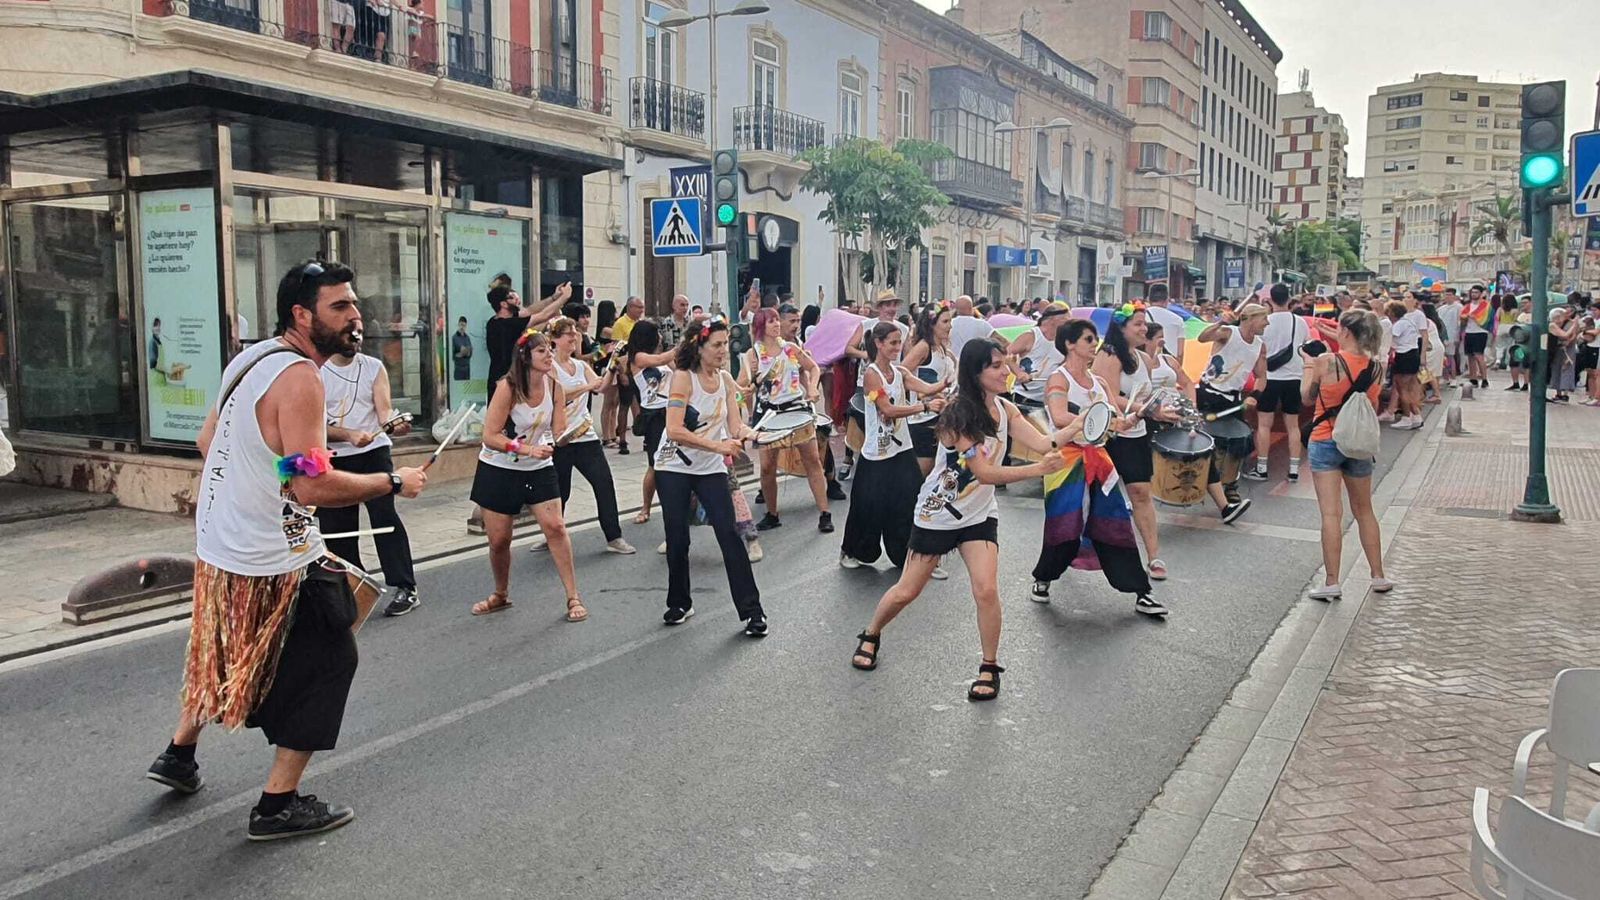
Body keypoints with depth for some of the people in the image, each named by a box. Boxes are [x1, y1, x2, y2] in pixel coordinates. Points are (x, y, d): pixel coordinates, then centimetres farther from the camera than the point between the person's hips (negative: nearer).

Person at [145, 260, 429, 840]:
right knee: (328, 658, 3)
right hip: (274, 559, -9)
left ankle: (178, 756, 45)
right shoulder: (299, 378, -23)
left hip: (219, 543, 10)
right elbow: (312, 486, -29)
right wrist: (394, 482, -19)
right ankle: (279, 804, 9)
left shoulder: (250, 359, 7)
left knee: (230, 655, 28)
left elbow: (208, 440, 19)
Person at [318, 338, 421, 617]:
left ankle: (406, 588, -6)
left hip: (373, 452, -1)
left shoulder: (374, 368, 3)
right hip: (334, 458, 1)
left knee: (385, 516, -10)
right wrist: (350, 435, -23)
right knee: (338, 528, 7)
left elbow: (384, 409, -7)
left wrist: (392, 424, -30)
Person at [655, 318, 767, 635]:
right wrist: (718, 446, -27)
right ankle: (679, 603, 27)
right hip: (674, 467, -3)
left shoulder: (726, 380, 2)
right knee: (677, 538, 5)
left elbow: (735, 425, -2)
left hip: (712, 469, 3)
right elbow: (675, 430, -22)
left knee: (729, 534, -8)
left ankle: (751, 609, -3)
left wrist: (745, 432, -26)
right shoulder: (683, 377, -14)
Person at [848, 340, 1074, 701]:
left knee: (986, 590, -12)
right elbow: (984, 472, -28)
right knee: (906, 591, 7)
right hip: (936, 513, -4)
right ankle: (870, 637, 35)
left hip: (979, 515, 4)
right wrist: (1038, 469, -36)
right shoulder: (957, 414, -24)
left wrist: (1079, 426, -29)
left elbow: (1042, 443, -14)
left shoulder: (1005, 408, -4)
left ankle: (990, 668, 6)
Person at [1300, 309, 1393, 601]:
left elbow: (1307, 397, -3)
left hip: (1325, 442, -4)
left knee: (1331, 513, -5)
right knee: (1364, 511, 18)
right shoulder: (1376, 367, -2)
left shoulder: (1326, 362, -15)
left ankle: (1332, 582, -7)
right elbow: (1373, 405, 12)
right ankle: (1378, 576, 25)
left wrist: (1309, 366, 12)